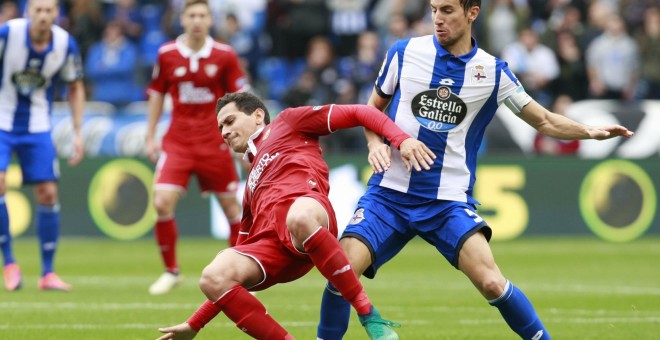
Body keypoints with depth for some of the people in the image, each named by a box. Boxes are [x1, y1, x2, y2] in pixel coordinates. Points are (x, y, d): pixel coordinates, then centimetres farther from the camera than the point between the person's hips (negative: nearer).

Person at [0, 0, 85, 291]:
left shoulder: (65, 44, -10)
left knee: (48, 194, -2)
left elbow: (75, 87, 6)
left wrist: (77, 133, 1)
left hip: (37, 128, 2)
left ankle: (48, 273, 9)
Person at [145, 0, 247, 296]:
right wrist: (150, 137, 10)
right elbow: (157, 94, 11)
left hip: (214, 141, -1)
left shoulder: (224, 56, -4)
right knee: (162, 202, -13)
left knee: (230, 205, 3)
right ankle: (171, 271, 4)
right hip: (177, 140, 1)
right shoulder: (166, 54, 0)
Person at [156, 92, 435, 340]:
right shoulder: (252, 186, 40)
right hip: (271, 243, 5)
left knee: (300, 218, -43)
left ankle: (369, 316, -27)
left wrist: (401, 139, -2)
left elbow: (356, 113, 18)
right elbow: (244, 256, 37)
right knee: (213, 278, -25)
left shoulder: (286, 123, 28)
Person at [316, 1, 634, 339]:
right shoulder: (404, 52, 1)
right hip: (389, 193, 1)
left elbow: (544, 121, 10)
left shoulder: (492, 71, 1)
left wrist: (588, 131, -7)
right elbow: (374, 106, 15)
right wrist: (374, 143, -4)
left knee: (492, 283, -19)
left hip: (449, 201, -1)